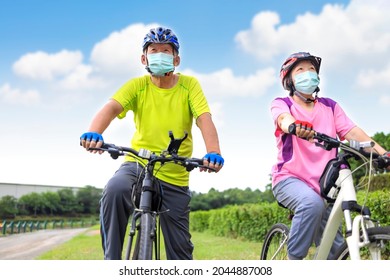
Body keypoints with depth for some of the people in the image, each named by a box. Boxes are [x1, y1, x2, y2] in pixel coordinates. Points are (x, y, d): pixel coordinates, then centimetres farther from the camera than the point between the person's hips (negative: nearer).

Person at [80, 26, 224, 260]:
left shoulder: (189, 85, -4)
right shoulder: (137, 85, -4)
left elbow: (204, 119, -18)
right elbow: (111, 108, -21)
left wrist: (214, 153, -38)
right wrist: (94, 133, -43)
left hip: (175, 177, 1)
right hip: (137, 165, 0)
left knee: (181, 250, 6)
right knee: (114, 190, -35)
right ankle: (111, 261, -20)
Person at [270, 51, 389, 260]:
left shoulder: (329, 106, 12)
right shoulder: (282, 103, 2)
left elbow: (352, 132, -2)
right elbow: (284, 119, -23)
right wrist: (294, 126, -48)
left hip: (322, 185, 4)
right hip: (290, 179, -4)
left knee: (335, 250, 0)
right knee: (312, 203, -36)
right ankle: (293, 260, -20)